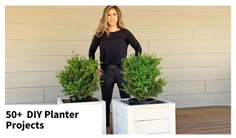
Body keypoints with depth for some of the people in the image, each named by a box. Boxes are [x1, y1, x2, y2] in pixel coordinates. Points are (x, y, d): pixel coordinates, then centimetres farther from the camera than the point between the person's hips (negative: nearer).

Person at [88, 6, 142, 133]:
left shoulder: (125, 33, -1)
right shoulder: (100, 34, 4)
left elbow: (138, 48, 4)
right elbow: (91, 52, 14)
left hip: (122, 70, -1)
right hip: (106, 71, 2)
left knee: (126, 99, 2)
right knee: (105, 100, 9)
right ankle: (105, 127, 22)